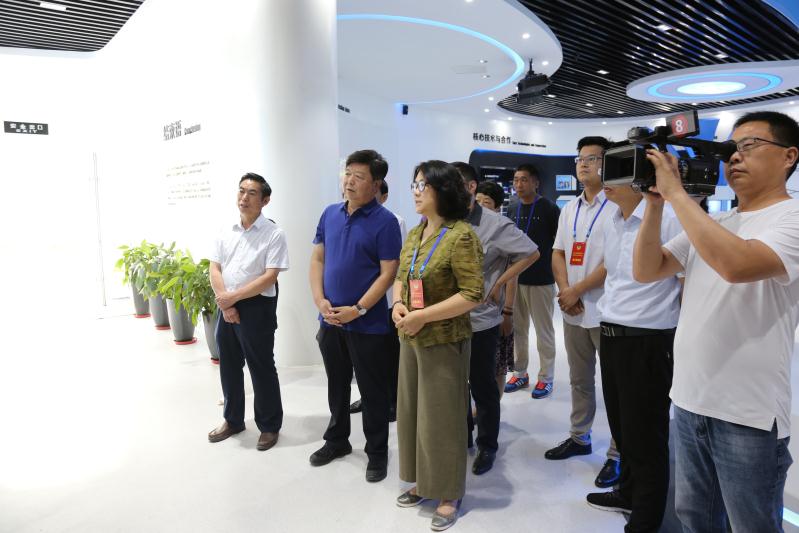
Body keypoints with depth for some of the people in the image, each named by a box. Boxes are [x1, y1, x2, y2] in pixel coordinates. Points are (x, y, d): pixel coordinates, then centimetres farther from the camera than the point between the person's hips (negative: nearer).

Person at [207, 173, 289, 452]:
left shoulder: (274, 234, -10)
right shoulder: (227, 233, 8)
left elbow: (269, 277, -16)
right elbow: (215, 269, 6)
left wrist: (233, 297, -15)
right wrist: (224, 303, -8)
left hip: (257, 308, -6)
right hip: (227, 307, 6)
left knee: (261, 369, 5)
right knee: (229, 366, 17)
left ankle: (270, 426, 22)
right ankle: (233, 420, 36)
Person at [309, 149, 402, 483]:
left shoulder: (385, 221, -11)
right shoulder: (330, 214, 6)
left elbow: (388, 273, -14)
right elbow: (317, 259, 9)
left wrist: (358, 309, -18)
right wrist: (319, 300, -4)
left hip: (367, 324, -5)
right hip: (330, 319, 5)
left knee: (372, 391, 8)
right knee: (337, 384, 20)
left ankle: (377, 452, 26)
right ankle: (337, 440, 39)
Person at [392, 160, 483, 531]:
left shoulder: (461, 236, -16)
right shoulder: (414, 234, 8)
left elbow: (472, 295, -20)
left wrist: (423, 316, -21)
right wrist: (397, 304, -5)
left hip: (444, 341, -7)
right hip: (410, 339, 8)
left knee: (442, 417, 5)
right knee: (412, 411, 17)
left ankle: (449, 495, 24)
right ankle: (422, 482, 36)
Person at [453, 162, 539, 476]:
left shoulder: (495, 225, -13)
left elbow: (532, 253, -6)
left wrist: (499, 283, -10)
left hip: (481, 321, -4)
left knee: (483, 387, 10)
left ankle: (487, 446, 30)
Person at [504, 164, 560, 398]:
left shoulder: (549, 208, -8)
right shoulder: (512, 208, 7)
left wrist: (554, 268, -5)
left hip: (541, 280, -5)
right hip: (514, 278, 5)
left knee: (544, 331, 6)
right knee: (517, 329, 12)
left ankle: (546, 378, 18)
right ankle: (520, 373, 27)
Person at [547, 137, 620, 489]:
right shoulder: (569, 209, 13)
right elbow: (558, 253, 11)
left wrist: (576, 290, -12)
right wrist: (565, 291, -5)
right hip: (572, 310, 7)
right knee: (579, 380, 17)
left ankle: (617, 454, 15)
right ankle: (579, 437, 32)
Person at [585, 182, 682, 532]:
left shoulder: (668, 217, -16)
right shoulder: (610, 220, 8)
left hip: (648, 342, -7)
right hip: (610, 336, 8)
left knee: (645, 437, 7)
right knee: (621, 426, 22)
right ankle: (628, 493, 43)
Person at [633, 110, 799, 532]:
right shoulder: (709, 224, 11)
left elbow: (736, 265, -32)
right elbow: (646, 271, 5)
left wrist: (676, 191, -24)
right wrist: (655, 202, -5)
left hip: (749, 415, -6)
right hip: (689, 401, 7)